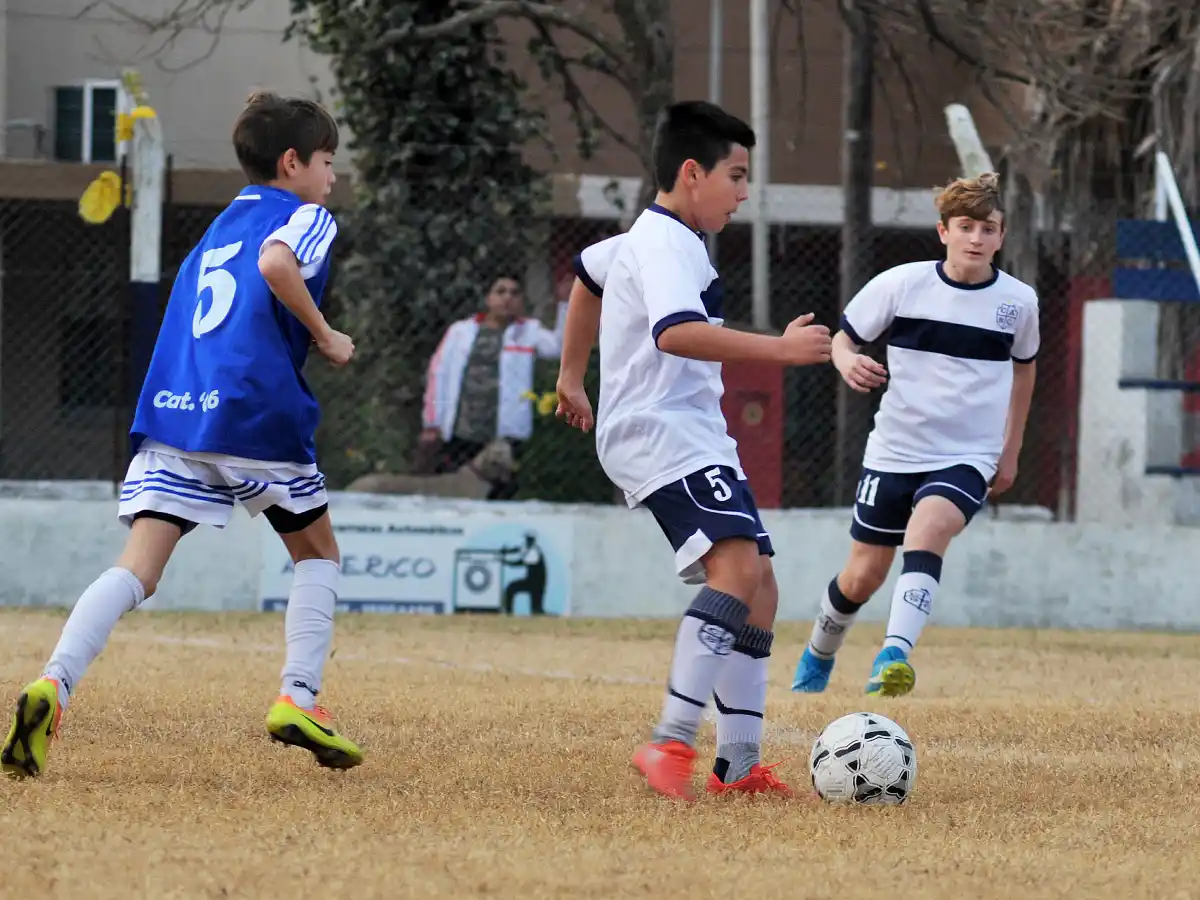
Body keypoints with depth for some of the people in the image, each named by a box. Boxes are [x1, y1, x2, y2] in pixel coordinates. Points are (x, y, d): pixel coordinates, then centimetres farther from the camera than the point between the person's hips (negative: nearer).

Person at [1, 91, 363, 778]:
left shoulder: (218, 227, 29)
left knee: (138, 568, -6)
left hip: (171, 409, 5)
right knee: (318, 552, 17)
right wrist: (326, 337, -6)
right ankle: (298, 701, 3)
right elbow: (276, 263, -17)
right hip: (256, 411, -5)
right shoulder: (306, 216, 6)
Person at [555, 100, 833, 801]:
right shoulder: (666, 245, -13)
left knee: (759, 587, 8)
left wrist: (572, 377, 49)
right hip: (660, 435, -11)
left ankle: (740, 767, 10)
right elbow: (676, 332, -32)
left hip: (696, 438, 11)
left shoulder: (648, 239, 21)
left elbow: (591, 273, 41)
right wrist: (779, 350, -34)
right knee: (739, 564, -28)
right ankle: (671, 744, -35)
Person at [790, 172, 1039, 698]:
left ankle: (895, 655, -42)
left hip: (969, 459, -1)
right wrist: (848, 363, -20)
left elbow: (1024, 367, 18)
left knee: (928, 528, -32)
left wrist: (1011, 451, 19)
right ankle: (818, 658, 38)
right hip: (894, 451, 1)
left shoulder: (1019, 301, -2)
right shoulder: (901, 285, -6)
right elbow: (843, 338, 4)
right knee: (863, 576, 8)